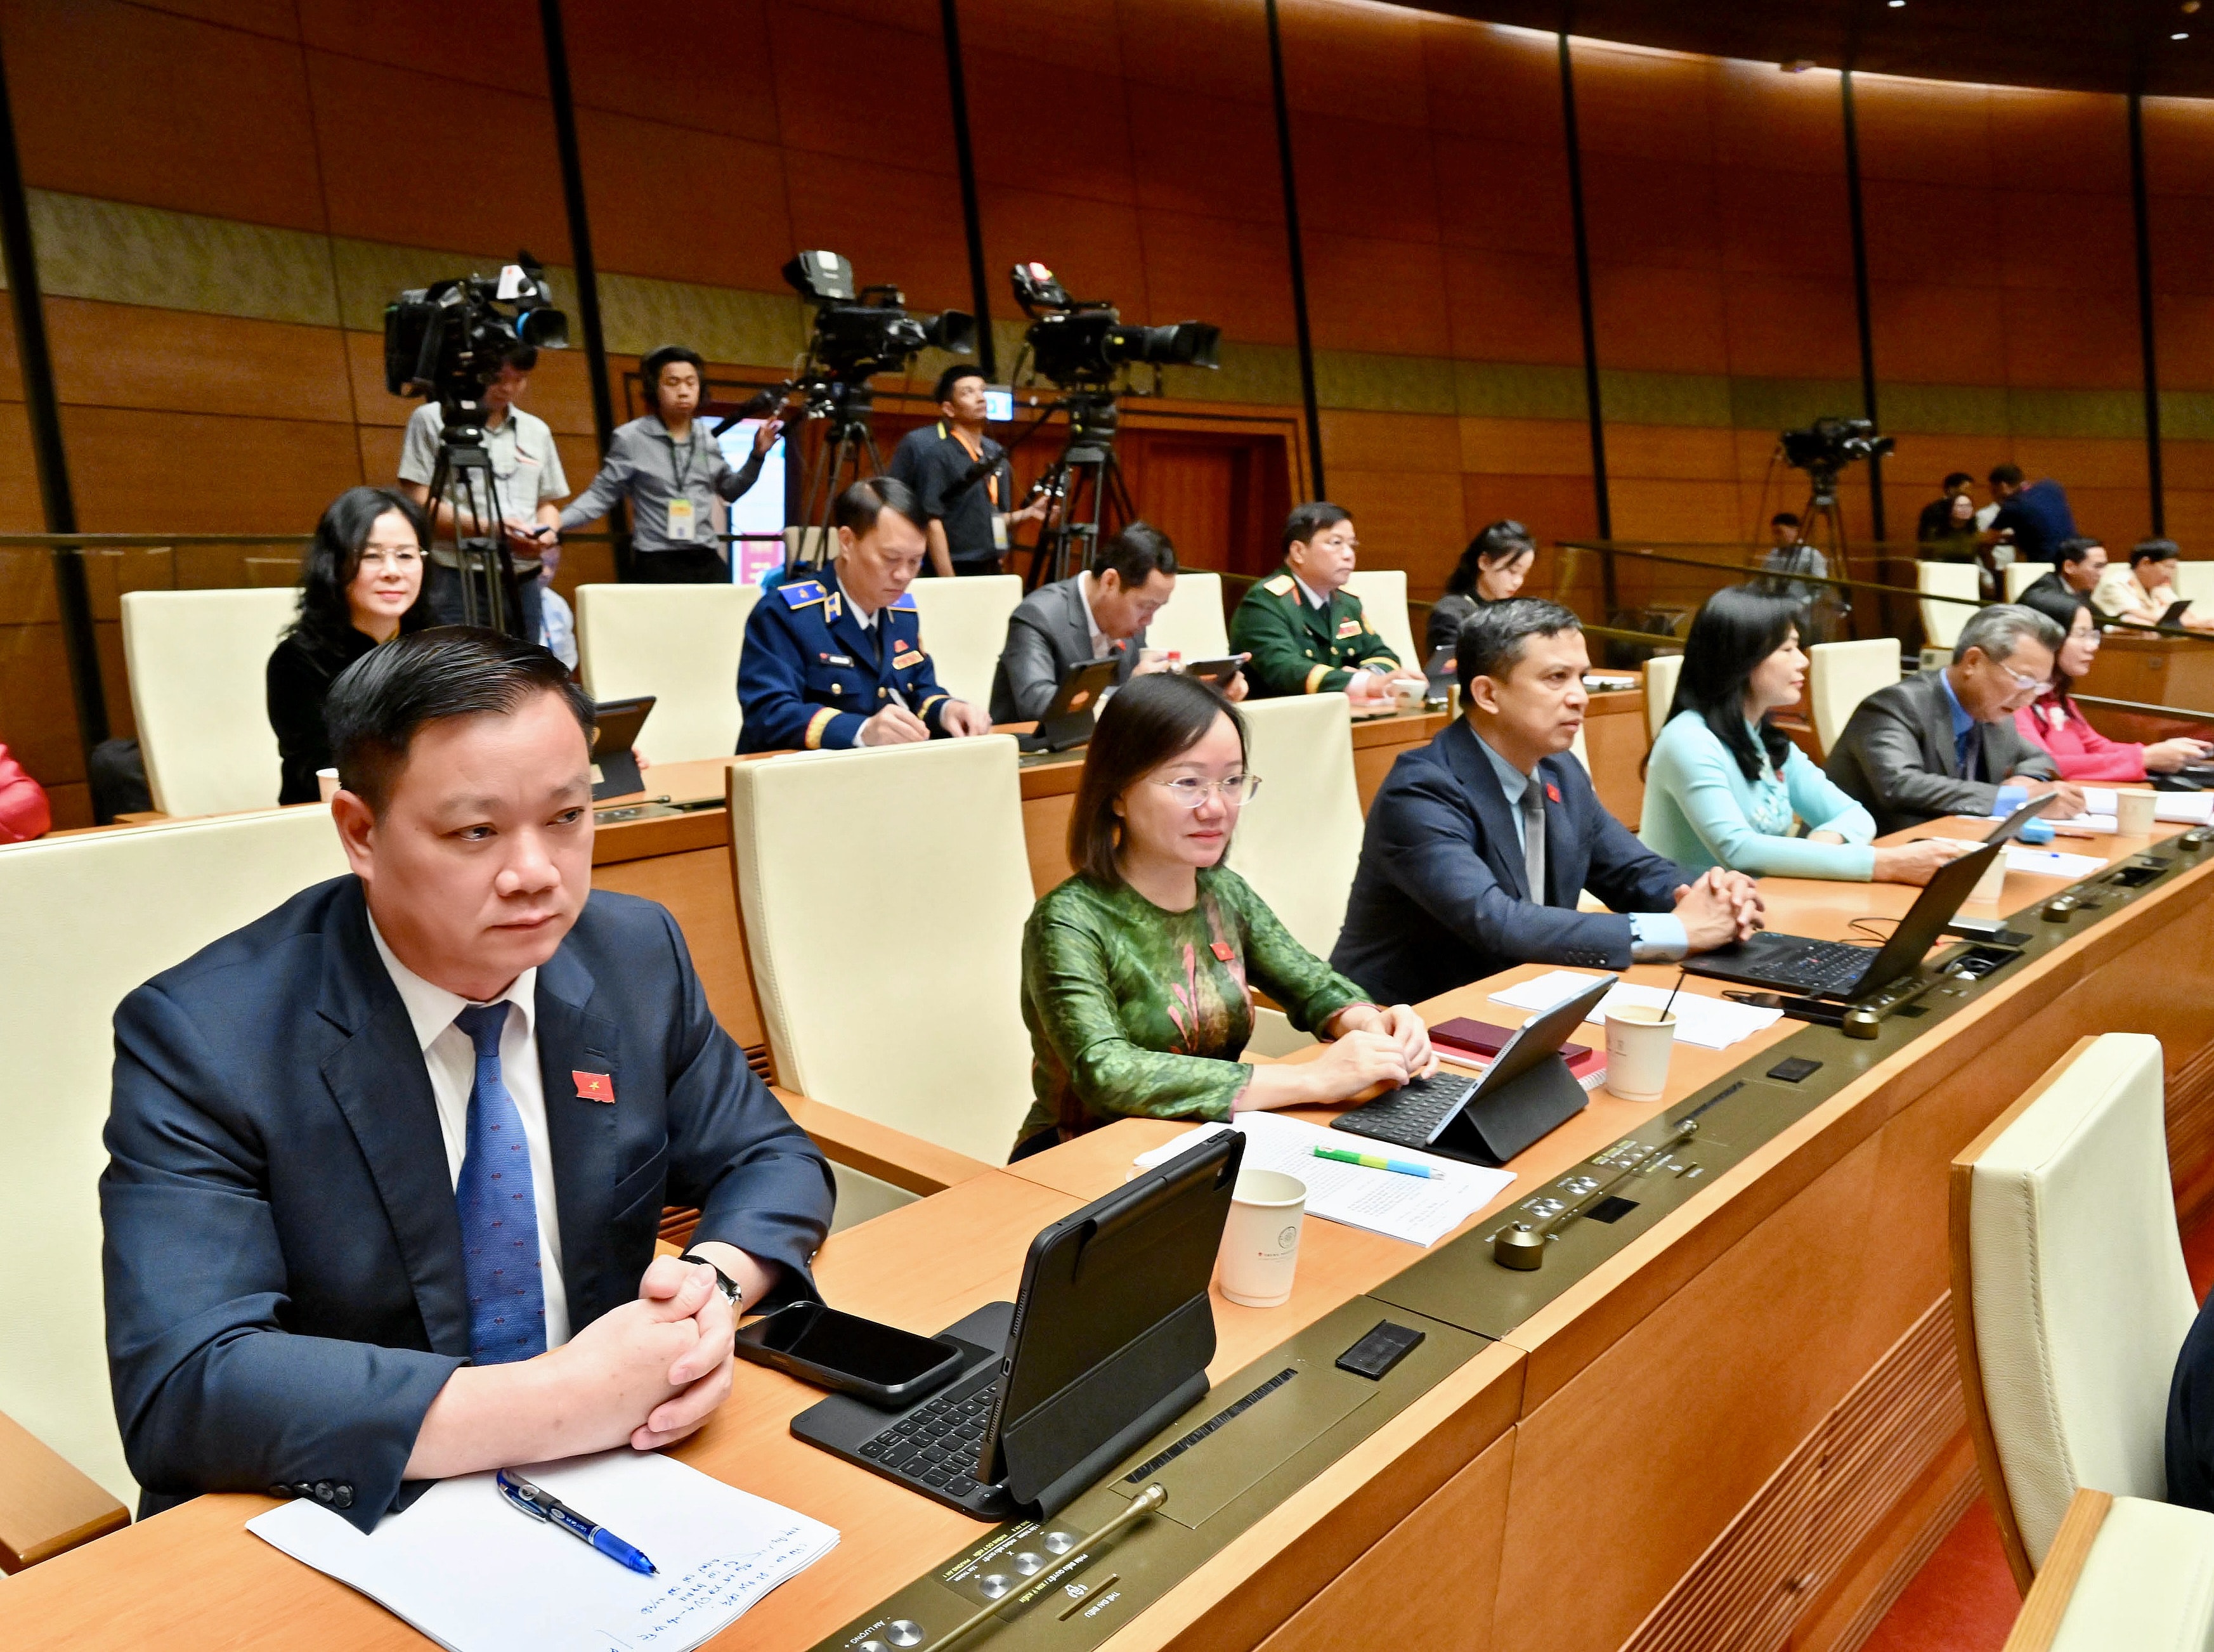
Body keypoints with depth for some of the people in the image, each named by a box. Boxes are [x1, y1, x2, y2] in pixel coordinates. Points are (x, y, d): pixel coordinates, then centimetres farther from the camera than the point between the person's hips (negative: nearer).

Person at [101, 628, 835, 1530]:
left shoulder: (639, 955, -4)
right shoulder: (197, 1039, -16)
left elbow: (771, 1161, 5)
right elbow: (179, 1387, -24)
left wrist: (718, 1281, -17)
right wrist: (550, 1402, -31)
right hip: (349, 1529, -2)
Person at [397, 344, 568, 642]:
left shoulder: (537, 431, 18)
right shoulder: (433, 419, 3)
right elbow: (417, 504, -4)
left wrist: (547, 532, -2)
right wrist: (485, 528, -17)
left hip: (523, 584, 5)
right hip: (456, 583, -4)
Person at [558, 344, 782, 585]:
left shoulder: (708, 439, 11)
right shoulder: (631, 438, -4)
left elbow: (730, 491, 25)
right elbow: (601, 495, -3)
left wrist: (757, 455, 12)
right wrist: (558, 521, -18)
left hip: (708, 562, 5)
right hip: (658, 566, -4)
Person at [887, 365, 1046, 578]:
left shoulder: (996, 453, 12)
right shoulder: (933, 452, -8)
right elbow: (932, 522, -14)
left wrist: (1027, 514, 4)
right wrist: (949, 585, -19)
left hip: (991, 575, 7)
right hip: (954, 575, -7)